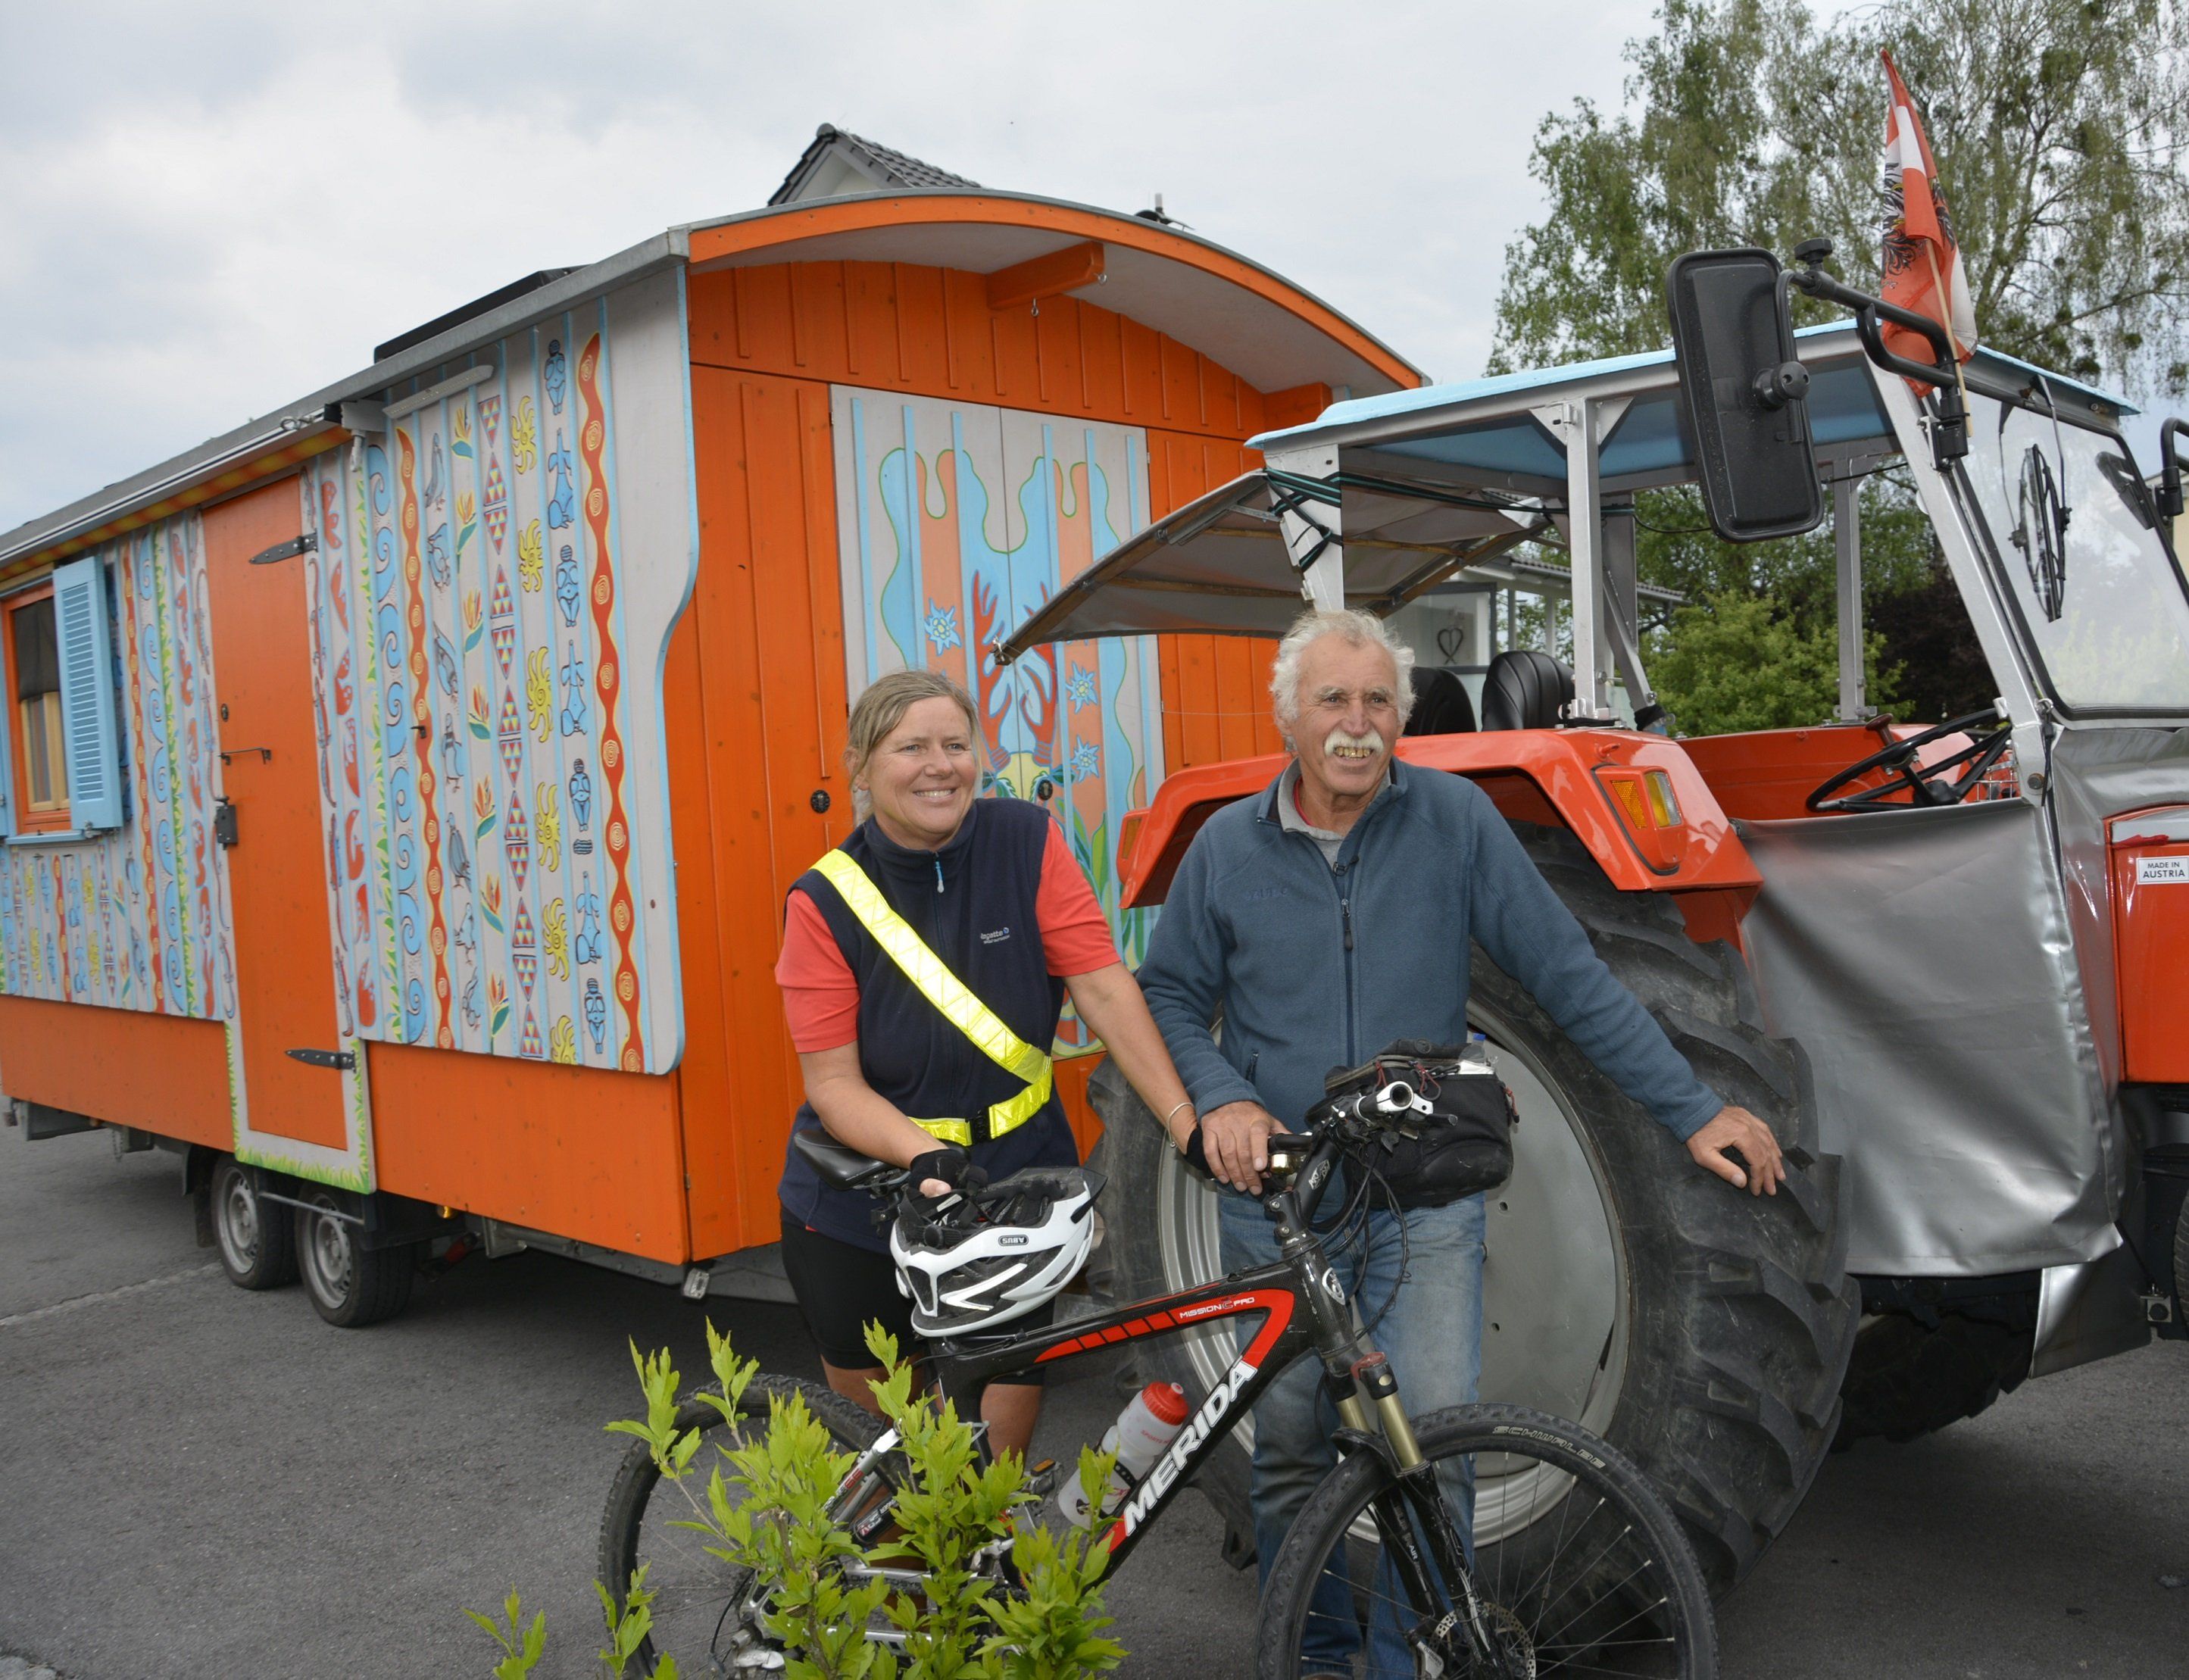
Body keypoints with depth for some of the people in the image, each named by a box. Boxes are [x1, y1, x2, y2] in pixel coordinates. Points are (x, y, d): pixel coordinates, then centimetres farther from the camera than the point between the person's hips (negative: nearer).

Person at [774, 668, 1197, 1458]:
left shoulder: (1026, 840, -9)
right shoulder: (824, 901, -11)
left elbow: (1103, 988, -12)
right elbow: (833, 1082, -13)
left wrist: (1188, 1120, -19)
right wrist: (923, 1155, -30)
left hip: (1017, 1184, 0)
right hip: (863, 1202, 0)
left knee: (1009, 1397, 3)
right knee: (868, 1395, 18)